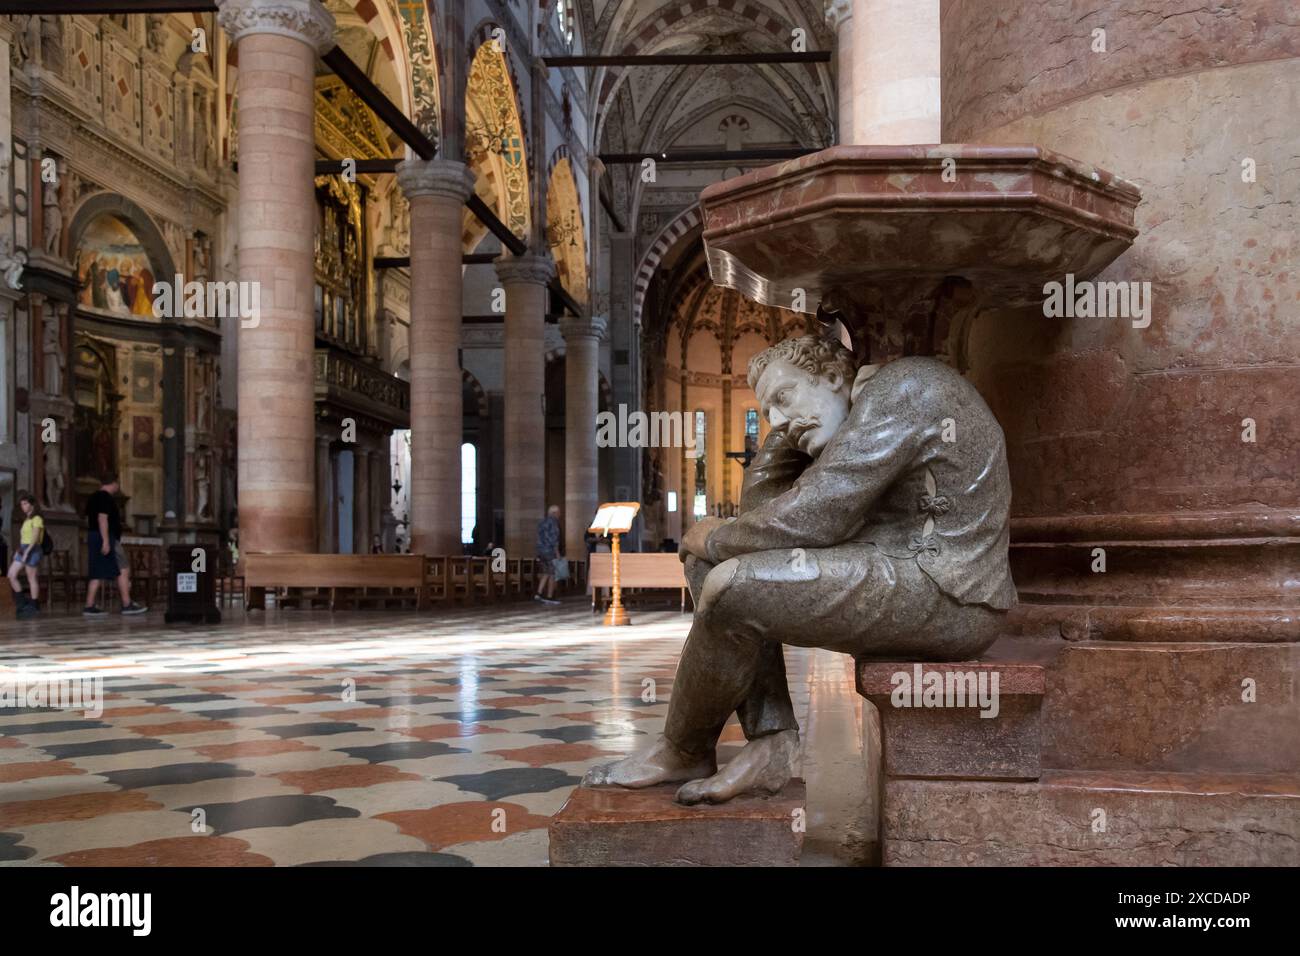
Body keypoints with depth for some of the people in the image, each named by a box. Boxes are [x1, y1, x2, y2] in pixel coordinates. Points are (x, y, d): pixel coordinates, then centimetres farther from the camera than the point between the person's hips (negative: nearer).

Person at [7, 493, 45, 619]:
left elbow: (35, 537, -15)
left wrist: (27, 551, -22)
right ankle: (22, 603, 6)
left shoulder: (37, 519, -6)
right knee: (11, 575, -1)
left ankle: (34, 606, 1)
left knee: (32, 579, -5)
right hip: (23, 549, 8)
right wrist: (18, 551, 10)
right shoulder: (26, 520, 19)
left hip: (32, 550, -8)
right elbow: (23, 537, 18)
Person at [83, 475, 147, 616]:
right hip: (107, 538, -10)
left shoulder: (93, 498, 17)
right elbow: (102, 519, -21)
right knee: (123, 570, -5)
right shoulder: (106, 498, -12)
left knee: (96, 573, 8)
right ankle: (127, 604, -5)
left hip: (92, 536, 10)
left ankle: (89, 606, 5)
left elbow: (88, 520, 22)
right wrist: (106, 541, -24)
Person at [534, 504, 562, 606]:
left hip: (541, 551, 8)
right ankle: (549, 597, 0)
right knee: (552, 575, -1)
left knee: (545, 574, 14)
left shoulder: (542, 522, 15)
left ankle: (538, 594, 4)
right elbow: (554, 539, -17)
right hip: (550, 552, -8)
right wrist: (557, 553, -15)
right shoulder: (553, 522, -12)